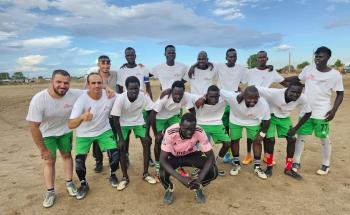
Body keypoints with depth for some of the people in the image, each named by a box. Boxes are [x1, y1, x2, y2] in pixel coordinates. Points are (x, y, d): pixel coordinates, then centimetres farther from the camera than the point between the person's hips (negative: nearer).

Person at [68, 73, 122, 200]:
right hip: (84, 134, -2)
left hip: (104, 131, 2)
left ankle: (113, 175, 26)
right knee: (79, 161, -8)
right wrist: (82, 117, -55)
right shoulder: (82, 100, -28)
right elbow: (70, 125, -36)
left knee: (115, 154, -6)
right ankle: (83, 184, 22)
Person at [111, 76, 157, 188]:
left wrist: (147, 133, -17)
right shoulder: (120, 98, -31)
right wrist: (120, 138, -21)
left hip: (139, 122, 2)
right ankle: (125, 177, 8)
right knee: (122, 147, -10)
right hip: (123, 123, -1)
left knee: (147, 142, -8)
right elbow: (115, 118, -22)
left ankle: (145, 174, 8)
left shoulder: (144, 97, -28)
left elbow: (149, 114, -16)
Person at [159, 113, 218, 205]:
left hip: (191, 154, 1)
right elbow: (162, 159, -33)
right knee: (162, 174, -31)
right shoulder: (170, 132, -35)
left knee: (213, 171, -22)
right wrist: (181, 178, -42)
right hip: (173, 156, -1)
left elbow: (211, 157, -26)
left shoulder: (199, 132, -31)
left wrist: (200, 178, -39)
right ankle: (169, 189, 7)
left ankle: (198, 187, 11)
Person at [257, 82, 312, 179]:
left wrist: (296, 128, -12)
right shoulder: (275, 93, -40)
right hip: (270, 116, -4)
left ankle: (288, 169, 16)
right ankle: (269, 167, 10)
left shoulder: (302, 98, -26)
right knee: (270, 139, -14)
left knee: (292, 139, -2)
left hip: (285, 118, 4)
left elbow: (308, 113, -10)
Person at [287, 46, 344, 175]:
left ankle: (326, 165, 28)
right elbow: (297, 78, 17)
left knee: (324, 138, 9)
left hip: (322, 113, -3)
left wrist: (334, 110, -12)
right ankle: (296, 163, 19)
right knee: (300, 136, 7)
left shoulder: (335, 74, -7)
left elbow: (340, 94, -1)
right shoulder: (308, 69, 0)